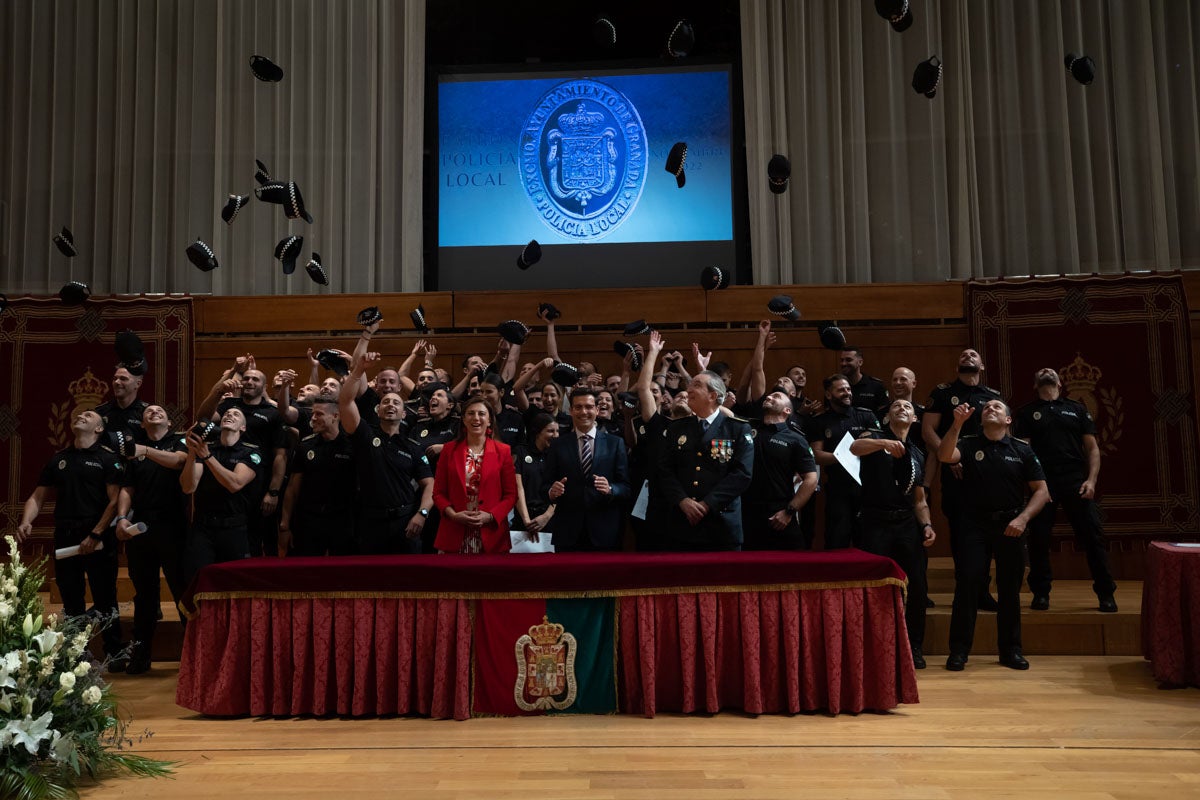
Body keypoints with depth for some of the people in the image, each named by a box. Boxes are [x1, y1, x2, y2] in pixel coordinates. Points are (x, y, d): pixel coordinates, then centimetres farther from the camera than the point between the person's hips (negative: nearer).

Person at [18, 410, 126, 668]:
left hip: (99, 540, -4)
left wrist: (96, 535, -14)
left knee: (105, 600, 0)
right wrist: (26, 522, -5)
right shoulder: (58, 459, 14)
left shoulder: (108, 459, 0)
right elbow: (38, 497, 14)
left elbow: (115, 500, -7)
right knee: (71, 602, 10)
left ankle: (115, 652, 9)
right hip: (65, 539, 4)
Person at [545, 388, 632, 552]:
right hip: (568, 533, 1)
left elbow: (626, 487, 0)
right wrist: (552, 491, -16)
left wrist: (610, 489, -19)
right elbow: (546, 484, 5)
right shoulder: (558, 446, 7)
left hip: (605, 532, 0)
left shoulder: (615, 444, 3)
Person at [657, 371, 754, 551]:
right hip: (679, 525, 3)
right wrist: (683, 501, -13)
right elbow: (665, 470, 4)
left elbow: (742, 474, -9)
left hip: (721, 525, -2)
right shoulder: (676, 428, 11)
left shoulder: (739, 429, 1)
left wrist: (707, 504, -16)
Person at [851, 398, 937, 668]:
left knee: (917, 586, 0)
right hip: (876, 522, -4)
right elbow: (855, 447, -23)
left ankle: (914, 647, 14)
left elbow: (919, 499, 20)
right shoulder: (874, 438, 4)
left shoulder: (917, 454, 18)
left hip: (907, 524, 4)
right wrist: (883, 443, -40)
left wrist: (926, 525, 2)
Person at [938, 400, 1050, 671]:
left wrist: (1023, 518, -10)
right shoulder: (968, 444, 3)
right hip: (974, 524, -1)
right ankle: (958, 651, 1)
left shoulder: (1022, 450, 5)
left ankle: (1010, 650, 21)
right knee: (966, 583, -7)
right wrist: (957, 423, -28)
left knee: (1010, 588, 8)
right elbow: (945, 455, -18)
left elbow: (1041, 491, 4)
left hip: (1010, 526, 1)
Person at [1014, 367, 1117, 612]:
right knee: (1038, 539, 1)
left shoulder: (1077, 409, 15)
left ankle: (1106, 594, 8)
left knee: (1092, 536, -2)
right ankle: (1041, 594, 14)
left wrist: (1091, 480, -3)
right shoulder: (1027, 413, 11)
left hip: (1076, 482, 1)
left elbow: (1092, 448, 10)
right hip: (1042, 482, -1)